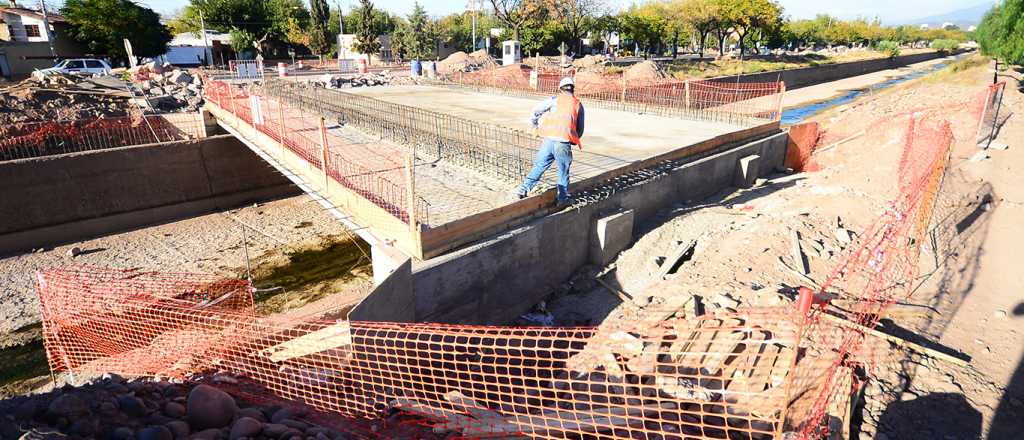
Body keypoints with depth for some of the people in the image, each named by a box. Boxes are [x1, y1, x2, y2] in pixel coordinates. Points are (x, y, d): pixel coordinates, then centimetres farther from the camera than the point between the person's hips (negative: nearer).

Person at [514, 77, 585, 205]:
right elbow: (580, 129, 16)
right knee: (563, 172, 14)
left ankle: (523, 190, 9)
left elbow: (536, 111, 0)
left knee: (538, 167, 13)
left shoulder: (555, 100, 9)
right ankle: (563, 198, 19)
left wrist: (534, 125, 18)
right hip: (564, 143, 0)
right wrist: (573, 141, 32)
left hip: (548, 140, 1)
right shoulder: (578, 105, 14)